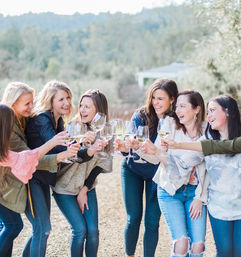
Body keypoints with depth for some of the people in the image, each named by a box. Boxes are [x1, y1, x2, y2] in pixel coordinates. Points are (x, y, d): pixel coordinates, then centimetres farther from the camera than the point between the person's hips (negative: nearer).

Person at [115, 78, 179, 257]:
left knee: (152, 221, 0)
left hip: (157, 173, 0)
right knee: (133, 218, 3)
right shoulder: (141, 115, -16)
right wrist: (124, 147, -44)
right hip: (133, 170, 0)